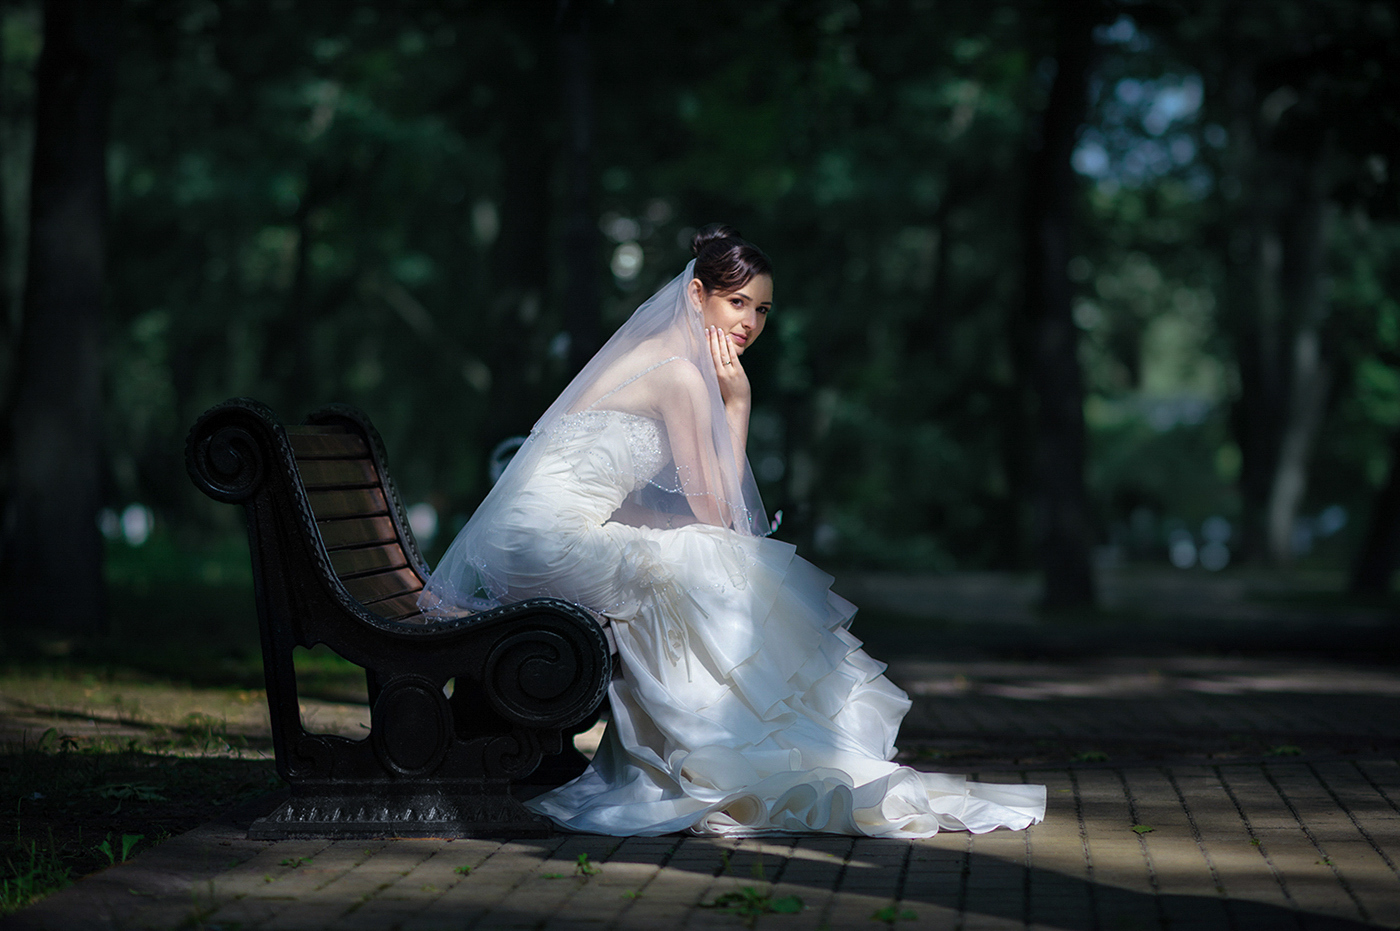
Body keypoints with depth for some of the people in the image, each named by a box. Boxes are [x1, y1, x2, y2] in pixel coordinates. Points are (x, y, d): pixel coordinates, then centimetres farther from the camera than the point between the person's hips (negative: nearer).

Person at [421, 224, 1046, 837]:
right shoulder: (682, 373, -10)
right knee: (717, 576, -7)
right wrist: (737, 402, -2)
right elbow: (713, 510, -4)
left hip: (523, 544, 9)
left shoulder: (654, 353, 19)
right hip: (550, 544, -9)